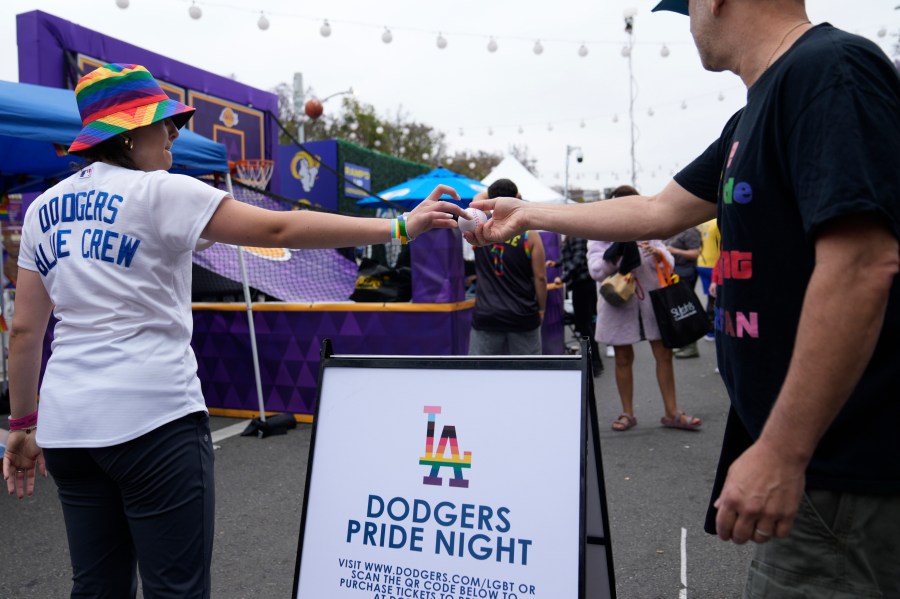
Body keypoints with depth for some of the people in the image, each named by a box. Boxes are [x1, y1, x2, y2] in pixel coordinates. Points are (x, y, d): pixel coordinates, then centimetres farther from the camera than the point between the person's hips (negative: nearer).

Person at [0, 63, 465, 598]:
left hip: (68, 423, 8)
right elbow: (280, 230, -15)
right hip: (152, 419, -7)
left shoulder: (43, 210, 12)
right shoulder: (159, 192, -8)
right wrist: (401, 227, -13)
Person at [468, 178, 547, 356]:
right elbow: (540, 277, -5)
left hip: (486, 316, 1)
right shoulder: (529, 234, -6)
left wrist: (494, 194, 37)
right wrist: (541, 308, 7)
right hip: (522, 316, -1)